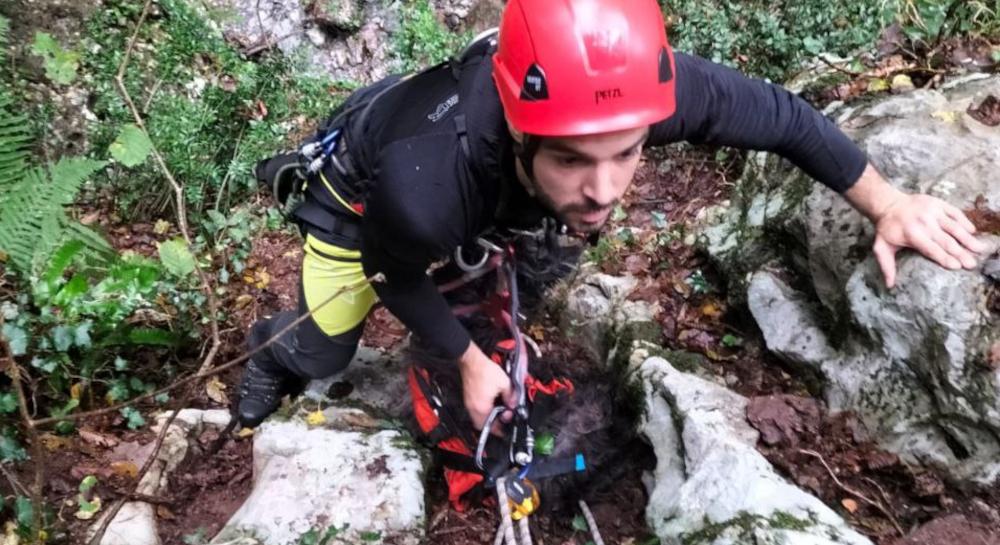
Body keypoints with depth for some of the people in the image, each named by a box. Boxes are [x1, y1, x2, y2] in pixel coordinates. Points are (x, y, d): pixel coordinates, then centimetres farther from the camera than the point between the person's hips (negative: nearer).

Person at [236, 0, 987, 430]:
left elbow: (775, 112, -22)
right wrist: (471, 363, -13)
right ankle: (272, 352, 45)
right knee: (327, 354, 10)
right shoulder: (423, 192, -49)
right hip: (362, 180, -3)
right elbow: (395, 277, -23)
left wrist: (886, 203, -16)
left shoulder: (639, 88, -41)